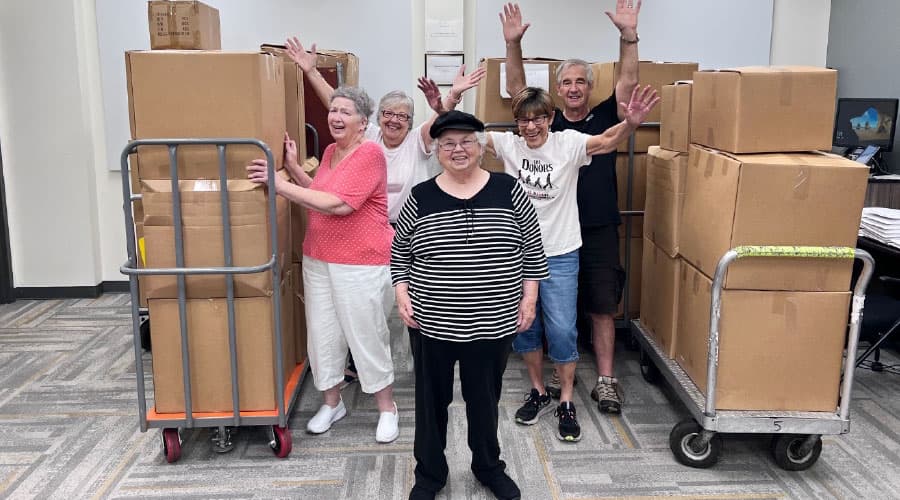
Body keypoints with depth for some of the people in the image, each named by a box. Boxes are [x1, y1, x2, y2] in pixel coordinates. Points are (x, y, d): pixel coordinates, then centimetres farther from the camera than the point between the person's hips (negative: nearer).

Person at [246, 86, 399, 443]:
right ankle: (332, 403, 30)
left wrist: (281, 185, -22)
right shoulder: (331, 151, 10)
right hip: (318, 259, 8)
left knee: (367, 335, 2)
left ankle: (387, 408, 21)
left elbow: (338, 204, -24)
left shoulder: (370, 153, -16)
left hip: (361, 264, -8)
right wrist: (292, 167, 6)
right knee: (322, 332, 12)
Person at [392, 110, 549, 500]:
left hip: (493, 322, 0)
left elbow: (532, 250, 3)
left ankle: (488, 466, 37)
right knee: (431, 399, 13)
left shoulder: (508, 191, -2)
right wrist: (402, 295, -4)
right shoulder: (420, 197, -2)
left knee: (484, 398, 15)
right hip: (431, 322, 0)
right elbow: (399, 253, 7)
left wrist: (529, 297, -2)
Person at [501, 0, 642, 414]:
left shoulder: (604, 119, 3)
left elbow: (628, 82, -9)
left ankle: (605, 380, 15)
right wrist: (513, 43, -16)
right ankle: (560, 372, 25)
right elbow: (516, 89, -4)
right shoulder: (547, 123, 3)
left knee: (602, 309, 6)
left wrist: (628, 35, -21)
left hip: (599, 232, 0)